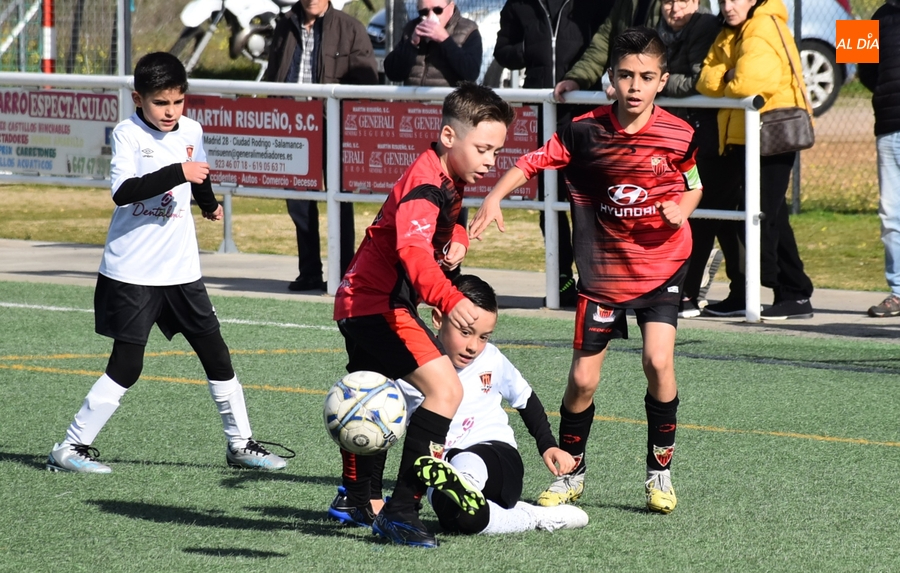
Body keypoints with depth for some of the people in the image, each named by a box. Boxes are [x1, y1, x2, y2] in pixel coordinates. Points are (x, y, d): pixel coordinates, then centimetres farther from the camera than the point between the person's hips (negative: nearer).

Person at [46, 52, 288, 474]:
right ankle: (70, 448, 1)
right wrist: (178, 173, -34)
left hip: (181, 269, 6)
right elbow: (122, 192, -29)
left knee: (215, 354, 8)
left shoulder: (191, 132, 5)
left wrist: (209, 202, 46)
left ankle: (241, 443, 21)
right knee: (126, 367, -7)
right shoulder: (128, 135, -13)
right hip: (132, 273, -6)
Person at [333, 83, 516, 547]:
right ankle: (401, 511, -25)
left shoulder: (449, 181, 8)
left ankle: (357, 502, 50)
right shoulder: (425, 185, -24)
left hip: (360, 299, 11)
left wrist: (456, 240, 2)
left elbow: (447, 224, 28)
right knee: (445, 390, -23)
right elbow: (413, 250, -41)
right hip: (377, 304, -11)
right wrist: (449, 300, -57)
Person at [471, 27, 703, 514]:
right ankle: (569, 472, 25)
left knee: (657, 361, -18)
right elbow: (532, 162, -10)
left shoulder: (677, 136, -9)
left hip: (661, 263, -1)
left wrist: (681, 210, -14)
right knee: (583, 379, 2)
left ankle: (659, 470, 2)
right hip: (601, 269, 1)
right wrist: (494, 198, -25)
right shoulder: (585, 131, -10)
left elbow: (693, 186, 7)